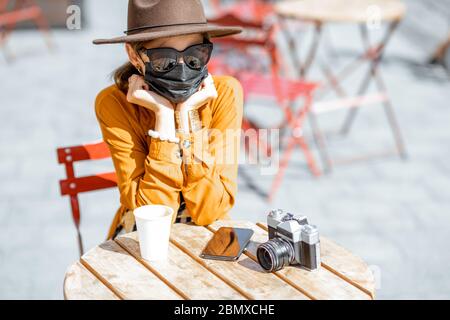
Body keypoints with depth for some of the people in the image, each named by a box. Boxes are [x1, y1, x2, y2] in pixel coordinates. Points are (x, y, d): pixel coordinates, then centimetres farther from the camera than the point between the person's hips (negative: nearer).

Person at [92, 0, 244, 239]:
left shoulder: (224, 93, -13)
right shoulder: (114, 103, -14)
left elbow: (209, 212, -16)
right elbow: (154, 217, -19)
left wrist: (186, 114, -21)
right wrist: (164, 116, -23)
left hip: (206, 236, 1)